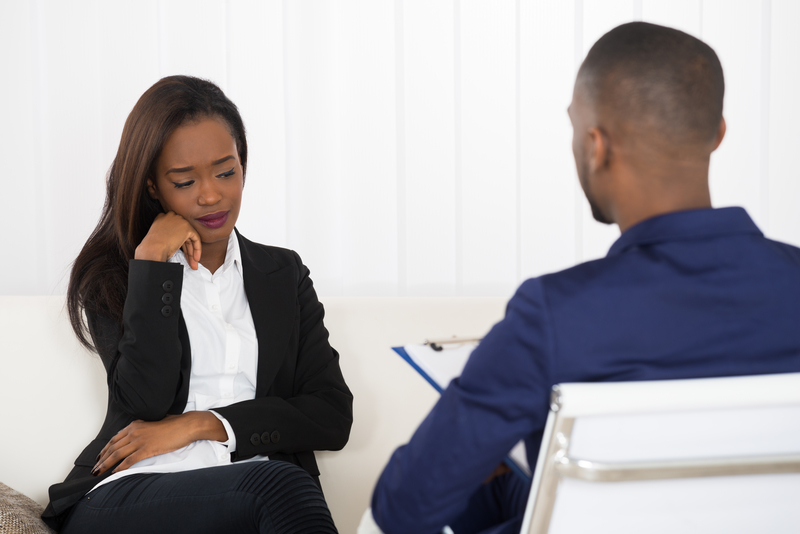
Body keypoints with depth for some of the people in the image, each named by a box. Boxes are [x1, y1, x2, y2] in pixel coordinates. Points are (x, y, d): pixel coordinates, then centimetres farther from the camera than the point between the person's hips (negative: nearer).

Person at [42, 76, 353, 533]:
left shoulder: (284, 274, 19)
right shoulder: (111, 277, 12)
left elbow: (334, 416, 7)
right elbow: (146, 400, -7)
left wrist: (202, 424, -4)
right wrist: (152, 260, -5)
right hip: (125, 495, -3)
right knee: (276, 483, -35)